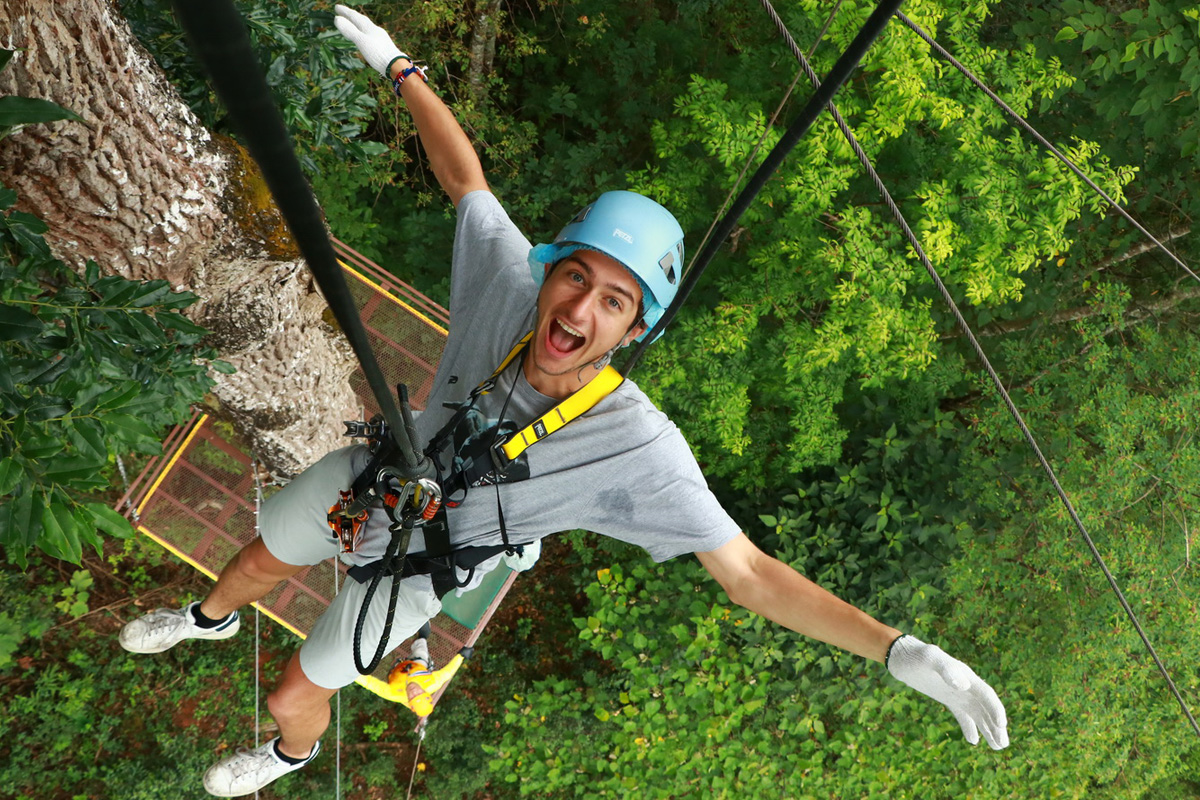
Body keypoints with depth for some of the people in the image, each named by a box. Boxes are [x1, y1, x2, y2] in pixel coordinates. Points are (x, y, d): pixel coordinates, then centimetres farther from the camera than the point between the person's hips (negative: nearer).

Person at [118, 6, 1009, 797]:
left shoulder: (639, 448, -39)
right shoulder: (510, 281, -31)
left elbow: (750, 573, -36)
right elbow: (465, 174, -13)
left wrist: (903, 651, -44)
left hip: (410, 568, -3)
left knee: (292, 697, 17)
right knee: (257, 563, 30)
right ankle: (209, 620, 69)